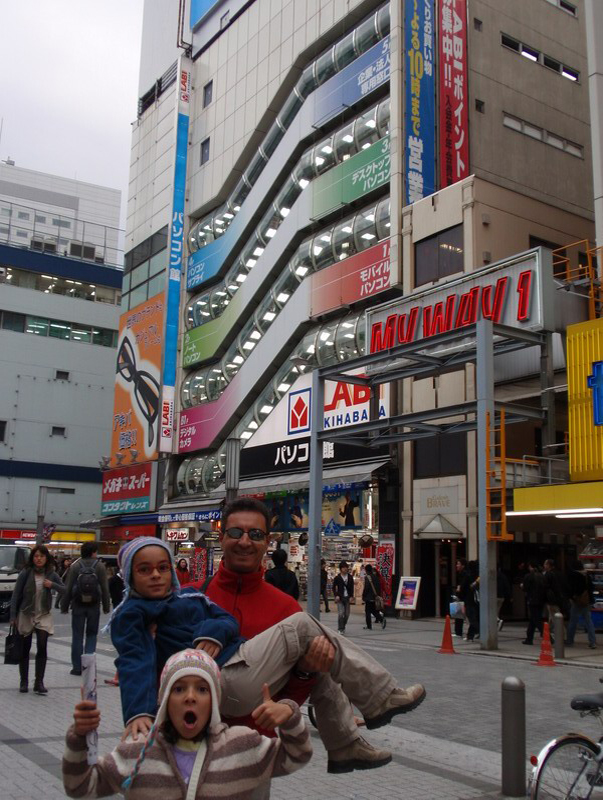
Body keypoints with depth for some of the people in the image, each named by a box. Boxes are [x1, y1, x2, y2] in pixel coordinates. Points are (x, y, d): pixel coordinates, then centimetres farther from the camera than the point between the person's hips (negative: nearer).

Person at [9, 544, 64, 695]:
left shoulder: (51, 574, 0)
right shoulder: (25, 573, -6)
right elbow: (16, 595, -5)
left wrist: (53, 585, -14)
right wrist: (13, 616, -8)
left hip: (44, 615, 1)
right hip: (26, 614, -1)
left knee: (42, 648, -10)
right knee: (25, 650, 8)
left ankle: (39, 683, -3)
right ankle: (24, 682, 20)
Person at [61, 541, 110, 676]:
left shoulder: (75, 566, -2)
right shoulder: (100, 566, -3)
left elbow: (67, 588, -2)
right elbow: (105, 588, -2)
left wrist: (64, 606, 5)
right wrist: (106, 606, 6)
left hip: (78, 605, 0)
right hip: (94, 606, 0)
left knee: (77, 635, 8)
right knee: (92, 634, 11)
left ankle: (77, 667, 11)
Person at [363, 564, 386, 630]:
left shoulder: (367, 577, -15)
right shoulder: (376, 577, 8)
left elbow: (366, 588, -18)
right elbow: (379, 587, 11)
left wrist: (363, 596, -7)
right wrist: (378, 595, 16)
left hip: (368, 598, -7)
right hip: (375, 597, 7)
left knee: (368, 612, 1)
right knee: (374, 610, 19)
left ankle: (369, 626, 2)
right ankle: (381, 619, -2)